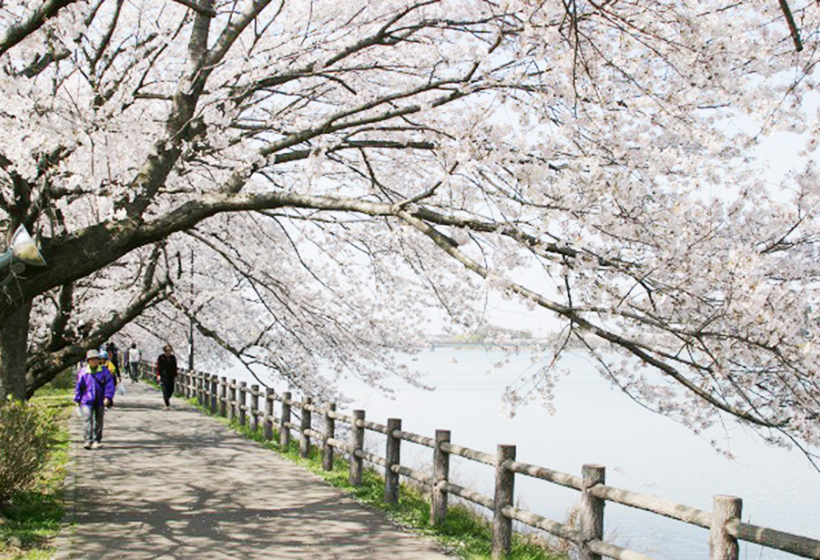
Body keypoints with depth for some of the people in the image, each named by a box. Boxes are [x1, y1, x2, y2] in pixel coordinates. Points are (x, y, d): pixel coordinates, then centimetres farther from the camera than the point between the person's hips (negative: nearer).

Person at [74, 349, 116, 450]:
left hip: (100, 401, 1)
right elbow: (79, 386, 9)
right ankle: (88, 441, -15)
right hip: (87, 400, -1)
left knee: (98, 421, 9)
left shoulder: (104, 371, 2)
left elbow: (110, 385, -1)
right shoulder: (83, 372, 2)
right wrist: (78, 399, 8)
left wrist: (108, 397, -11)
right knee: (88, 420, -13)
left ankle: (97, 441, 19)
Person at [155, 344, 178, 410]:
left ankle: (167, 399, 33)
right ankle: (167, 405, -9)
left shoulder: (173, 357, 9)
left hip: (171, 376, 4)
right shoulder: (161, 357, -2)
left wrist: (175, 376, 8)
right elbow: (158, 367, -3)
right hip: (163, 376, -4)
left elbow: (175, 367, 12)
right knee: (165, 390, -10)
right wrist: (158, 375, -10)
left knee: (171, 389, 4)